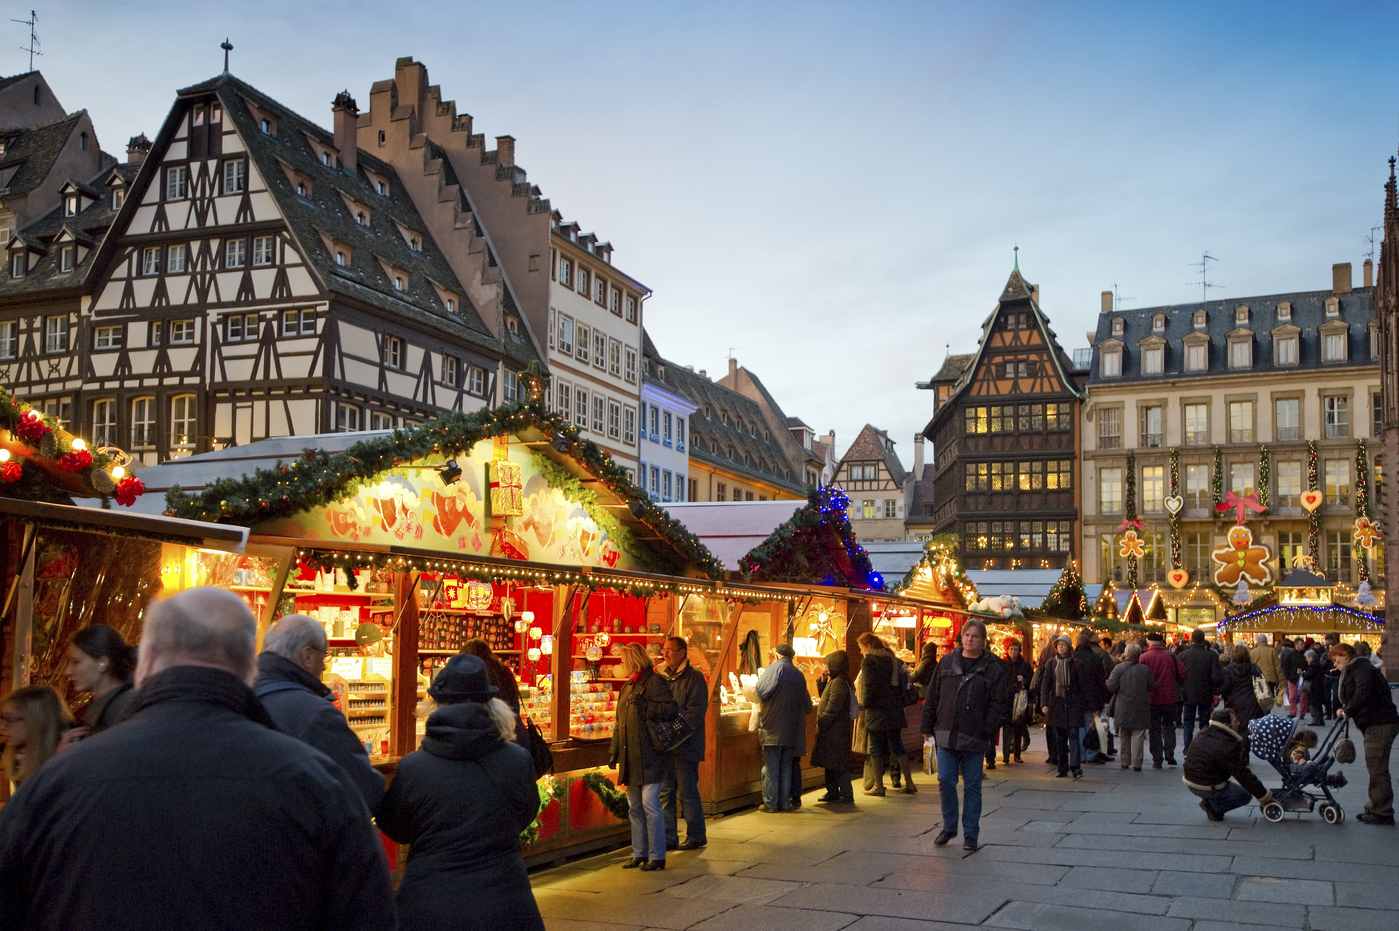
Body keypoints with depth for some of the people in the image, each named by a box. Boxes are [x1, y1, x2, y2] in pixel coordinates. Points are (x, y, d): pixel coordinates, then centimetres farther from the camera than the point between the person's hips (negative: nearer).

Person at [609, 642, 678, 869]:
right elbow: (620, 723, 23)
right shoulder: (627, 686, 19)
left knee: (650, 804, -9)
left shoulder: (654, 681, -7)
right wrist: (614, 751, 19)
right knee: (635, 807, 12)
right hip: (631, 757, 9)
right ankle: (639, 854, 20)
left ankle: (657, 856, -2)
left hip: (649, 756, -8)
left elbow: (672, 709, -18)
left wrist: (645, 706, -25)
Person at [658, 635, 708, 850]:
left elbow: (695, 712, -14)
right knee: (665, 792, 9)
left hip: (685, 746, -6)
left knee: (687, 792, 0)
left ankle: (696, 836, 12)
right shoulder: (662, 677, 13)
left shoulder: (694, 677, -7)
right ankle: (669, 838, 16)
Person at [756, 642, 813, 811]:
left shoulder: (775, 668, -7)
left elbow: (762, 691, -15)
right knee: (786, 767, 12)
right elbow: (807, 706, 14)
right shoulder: (799, 674, 10)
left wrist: (759, 679, 5)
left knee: (771, 767, 0)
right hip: (793, 729, 5)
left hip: (773, 727, -5)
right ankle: (785, 802, 13)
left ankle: (770, 803, 1)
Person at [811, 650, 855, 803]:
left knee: (837, 764, -6)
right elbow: (825, 699, 23)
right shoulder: (833, 681, 15)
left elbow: (832, 710, -23)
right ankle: (832, 792, 22)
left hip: (836, 731, -11)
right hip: (831, 731, 11)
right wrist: (823, 681, 13)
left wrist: (821, 724, -17)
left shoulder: (838, 683, -18)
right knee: (830, 763, 15)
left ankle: (846, 794, -1)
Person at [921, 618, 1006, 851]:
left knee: (972, 787, 6)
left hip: (974, 738, -3)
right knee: (945, 782, 4)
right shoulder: (947, 662, 7)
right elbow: (933, 696, 10)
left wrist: (987, 731, -12)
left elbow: (999, 703, -4)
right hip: (946, 734, 3)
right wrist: (927, 726, 7)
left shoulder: (994, 668, -2)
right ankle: (949, 827, 22)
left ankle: (970, 834, 17)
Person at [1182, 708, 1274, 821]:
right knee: (1245, 795, 11)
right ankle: (1213, 807, -4)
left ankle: (1209, 802, 14)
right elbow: (1244, 776, -19)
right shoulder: (1227, 748, -23)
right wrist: (1265, 798, -9)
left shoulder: (1202, 734, 0)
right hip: (1208, 789, -7)